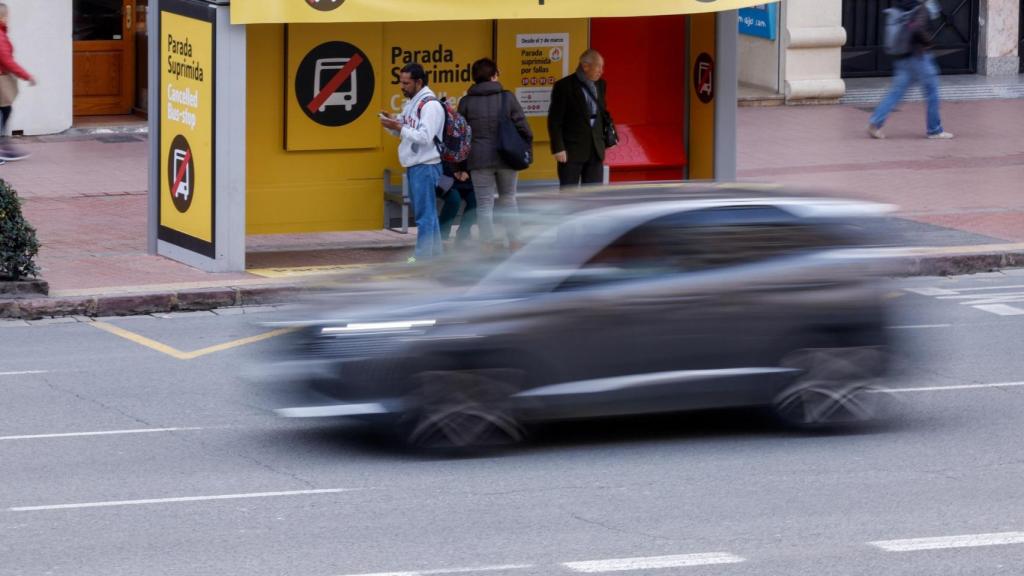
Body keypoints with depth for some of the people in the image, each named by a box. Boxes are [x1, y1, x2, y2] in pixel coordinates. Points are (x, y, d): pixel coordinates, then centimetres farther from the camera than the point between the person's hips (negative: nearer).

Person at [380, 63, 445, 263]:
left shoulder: (430, 105, -15)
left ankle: (423, 257, -6)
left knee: (425, 213, -7)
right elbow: (401, 131, 19)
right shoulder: (411, 103, 14)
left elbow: (425, 136, -23)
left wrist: (399, 127, -23)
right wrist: (391, 123, -1)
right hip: (413, 165, 10)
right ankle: (435, 252, 21)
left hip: (426, 166, -10)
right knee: (426, 211, 14)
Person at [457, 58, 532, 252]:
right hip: (507, 158, 1)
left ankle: (488, 244, 1)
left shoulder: (466, 102, 0)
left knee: (484, 204, 4)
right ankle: (514, 241, 15)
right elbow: (524, 130, -3)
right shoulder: (508, 98, -2)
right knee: (508, 200, 15)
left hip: (479, 159, -1)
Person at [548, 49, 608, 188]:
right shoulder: (564, 86, -9)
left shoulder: (600, 84, 9)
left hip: (595, 150, 6)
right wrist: (558, 148, -14)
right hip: (572, 150, -6)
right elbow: (554, 121, -9)